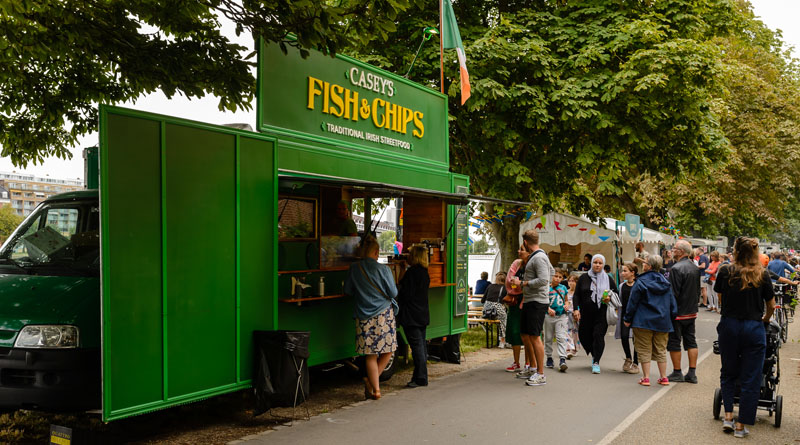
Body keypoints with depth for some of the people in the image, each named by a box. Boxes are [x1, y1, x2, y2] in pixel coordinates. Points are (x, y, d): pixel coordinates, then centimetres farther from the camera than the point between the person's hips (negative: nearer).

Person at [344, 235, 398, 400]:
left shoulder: (354, 269, 0)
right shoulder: (382, 269, -9)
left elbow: (348, 290, 9)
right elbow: (393, 293, -4)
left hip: (364, 316, 3)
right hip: (384, 314, -3)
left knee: (371, 355, 7)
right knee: (388, 350, 13)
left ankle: (375, 389, 10)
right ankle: (371, 380, 11)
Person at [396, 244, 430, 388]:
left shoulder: (411, 272, -16)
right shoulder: (425, 273, 11)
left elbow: (406, 294, -19)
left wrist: (397, 292, 0)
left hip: (411, 316, -9)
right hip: (423, 315, 9)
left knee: (417, 346, -5)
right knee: (422, 345, 12)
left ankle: (421, 379, -2)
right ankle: (421, 377, 19)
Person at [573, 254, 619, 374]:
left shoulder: (608, 279, 7)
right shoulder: (583, 278, 7)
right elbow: (577, 295, 6)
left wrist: (609, 299, -7)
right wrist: (576, 309, -6)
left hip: (602, 314, -1)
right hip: (586, 314, 2)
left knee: (598, 336, -10)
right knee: (584, 336, 4)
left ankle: (596, 362, 0)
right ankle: (594, 354, 32)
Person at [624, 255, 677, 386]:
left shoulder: (641, 282, -10)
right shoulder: (666, 283, 6)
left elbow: (633, 302, -9)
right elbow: (672, 303, 9)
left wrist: (627, 319, -2)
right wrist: (671, 319, 17)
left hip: (644, 322, -5)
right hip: (662, 322, 5)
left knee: (645, 351, 4)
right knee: (661, 350, 14)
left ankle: (646, 378, 3)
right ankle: (663, 377, 17)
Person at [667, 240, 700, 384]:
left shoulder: (677, 268, -20)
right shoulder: (695, 268, 8)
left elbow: (673, 293, -21)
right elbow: (698, 290, 15)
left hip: (678, 312, -8)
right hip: (692, 312, 8)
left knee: (674, 342, 2)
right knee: (691, 342, 12)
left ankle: (677, 373, 8)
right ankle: (692, 373, 14)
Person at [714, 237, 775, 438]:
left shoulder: (725, 272, -5)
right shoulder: (762, 275, -4)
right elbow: (771, 305, 6)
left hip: (729, 326, 1)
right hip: (754, 329, -1)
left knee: (728, 373, 19)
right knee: (750, 379, 7)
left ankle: (728, 417, 11)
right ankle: (741, 425, 10)